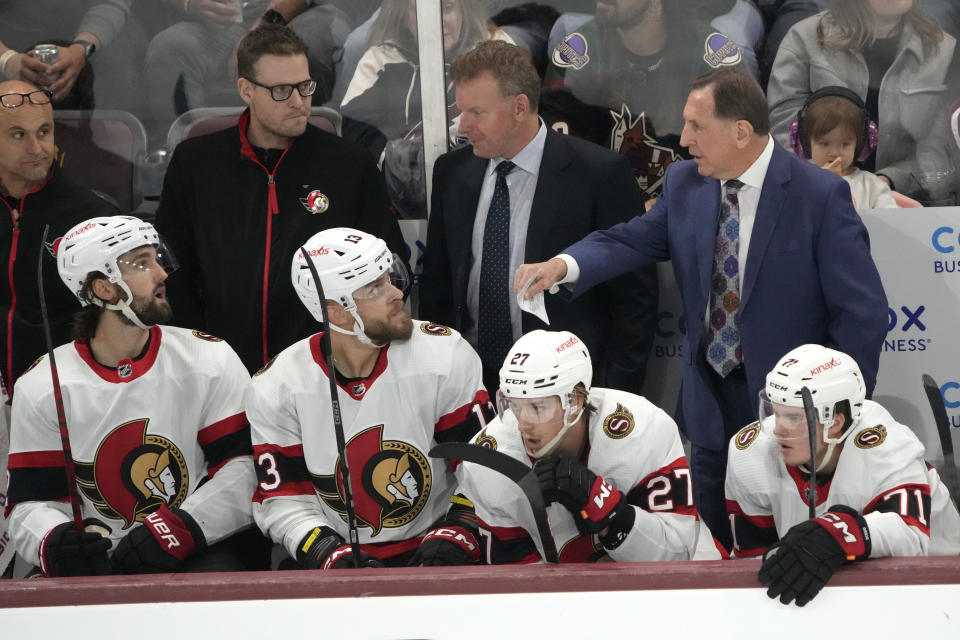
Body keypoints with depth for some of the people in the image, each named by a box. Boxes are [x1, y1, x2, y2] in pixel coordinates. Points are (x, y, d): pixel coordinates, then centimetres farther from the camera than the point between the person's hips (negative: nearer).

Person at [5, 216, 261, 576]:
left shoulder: (211, 361, 2)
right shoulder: (39, 388, 3)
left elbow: (246, 468, -4)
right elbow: (33, 503, 2)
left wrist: (179, 529, -19)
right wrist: (56, 543, -22)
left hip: (199, 554, -1)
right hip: (99, 563, 2)